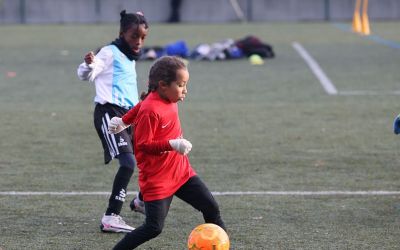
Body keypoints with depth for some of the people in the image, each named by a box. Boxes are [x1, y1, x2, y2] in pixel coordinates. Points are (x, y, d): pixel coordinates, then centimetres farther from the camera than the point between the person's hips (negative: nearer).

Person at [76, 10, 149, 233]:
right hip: (110, 112, -9)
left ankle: (142, 201, 43)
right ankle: (111, 218, -24)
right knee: (128, 162, -23)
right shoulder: (111, 53, -5)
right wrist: (89, 65, -37)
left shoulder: (131, 58, 21)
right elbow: (86, 75, -16)